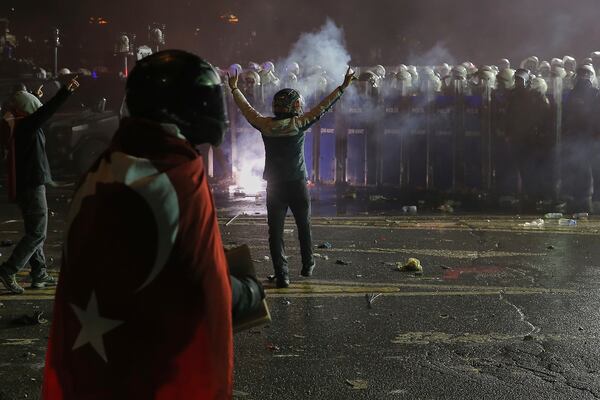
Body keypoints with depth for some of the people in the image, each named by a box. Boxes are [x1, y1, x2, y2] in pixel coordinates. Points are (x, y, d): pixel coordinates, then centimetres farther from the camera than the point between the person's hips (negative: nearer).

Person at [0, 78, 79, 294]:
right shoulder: (25, 127, -18)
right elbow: (46, 112, -29)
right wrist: (66, 91, -31)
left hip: (23, 185, 10)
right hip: (32, 185, -10)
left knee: (35, 231, 15)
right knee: (37, 232, -5)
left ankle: (39, 275, 20)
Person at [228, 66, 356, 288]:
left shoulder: (266, 126, -4)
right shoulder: (298, 123, -10)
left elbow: (247, 109, 9)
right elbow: (323, 107, -3)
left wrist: (234, 89, 24)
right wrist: (342, 88, 6)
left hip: (274, 186, 1)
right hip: (298, 185, -1)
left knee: (276, 231, 2)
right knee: (304, 227, 17)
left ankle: (282, 275, -2)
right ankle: (307, 266, 30)